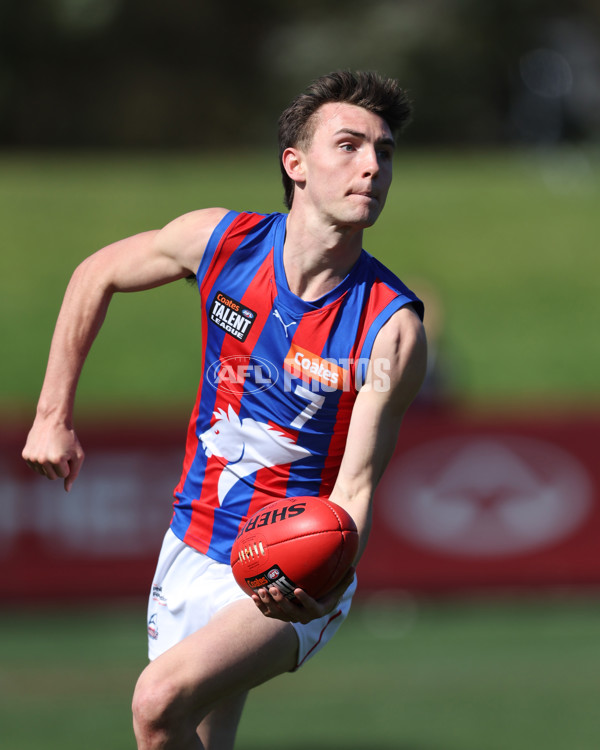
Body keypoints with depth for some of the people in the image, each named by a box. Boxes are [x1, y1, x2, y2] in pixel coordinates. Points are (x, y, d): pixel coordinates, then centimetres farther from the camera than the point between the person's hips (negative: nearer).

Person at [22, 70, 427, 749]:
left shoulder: (392, 328, -18)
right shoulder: (221, 241, -8)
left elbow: (354, 487, -20)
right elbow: (96, 276, 11)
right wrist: (53, 418, 9)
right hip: (193, 549, 4)